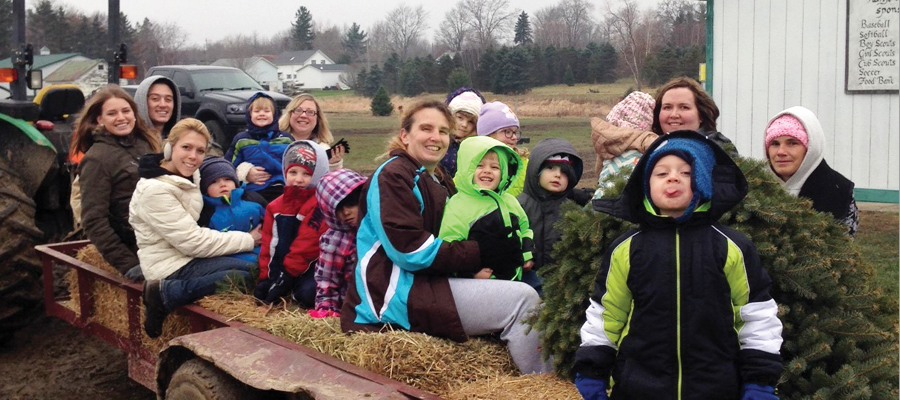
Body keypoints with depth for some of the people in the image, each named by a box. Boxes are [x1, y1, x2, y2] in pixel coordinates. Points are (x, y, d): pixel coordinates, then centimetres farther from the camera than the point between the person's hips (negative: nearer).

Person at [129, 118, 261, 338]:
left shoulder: (190, 176, 4)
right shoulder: (155, 190, -22)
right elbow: (192, 242, -21)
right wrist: (248, 240, -14)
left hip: (187, 256, 10)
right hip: (172, 266, -10)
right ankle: (166, 295, -13)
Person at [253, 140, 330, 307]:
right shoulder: (276, 206, 12)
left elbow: (308, 244, -18)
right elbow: (269, 244, 8)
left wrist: (287, 275, -20)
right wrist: (266, 276, -3)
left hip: (310, 267, -7)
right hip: (282, 268, 7)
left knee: (308, 294, -33)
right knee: (260, 292, -11)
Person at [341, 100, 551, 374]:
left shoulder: (433, 184, 20)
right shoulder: (393, 175, -8)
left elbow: (441, 246, 14)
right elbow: (409, 250, -18)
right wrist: (483, 253, -17)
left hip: (423, 285, 9)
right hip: (393, 296, -9)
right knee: (522, 298, -16)